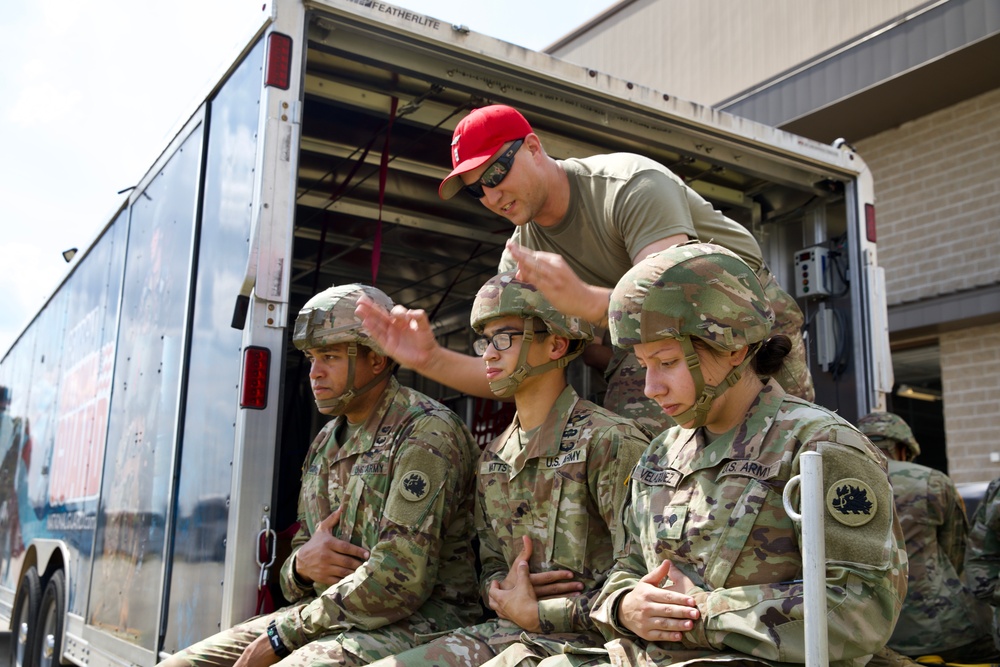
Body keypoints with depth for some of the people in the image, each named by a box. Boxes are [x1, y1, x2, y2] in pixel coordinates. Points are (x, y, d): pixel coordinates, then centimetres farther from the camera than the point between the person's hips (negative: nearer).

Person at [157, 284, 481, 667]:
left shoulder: (427, 434, -12)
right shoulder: (326, 443, 15)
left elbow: (400, 580, -20)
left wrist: (281, 634, -14)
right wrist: (300, 564, -6)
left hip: (416, 623, -7)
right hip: (329, 617, 8)